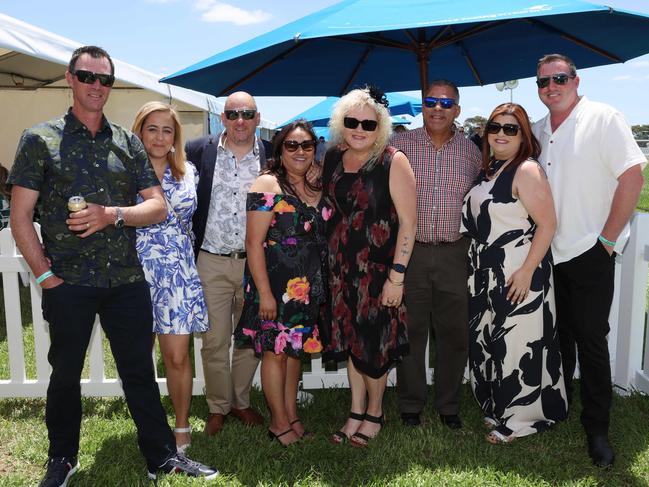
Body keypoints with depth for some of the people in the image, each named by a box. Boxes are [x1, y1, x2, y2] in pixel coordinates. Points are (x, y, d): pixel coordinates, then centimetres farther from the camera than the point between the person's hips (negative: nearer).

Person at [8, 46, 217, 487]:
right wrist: (44, 275, -8)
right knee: (66, 373, 13)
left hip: (127, 281, 2)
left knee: (140, 371, 10)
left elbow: (158, 206, 5)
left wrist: (113, 215, -12)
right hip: (68, 283, -2)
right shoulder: (41, 139, 1)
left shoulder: (128, 143, 9)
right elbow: (20, 216, -2)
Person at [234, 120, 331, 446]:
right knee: (275, 350, 3)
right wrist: (264, 293, -19)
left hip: (309, 285, 7)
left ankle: (292, 415, 28)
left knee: (296, 349, 15)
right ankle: (279, 422, 17)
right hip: (276, 282, -7)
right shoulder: (268, 185, -11)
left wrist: (321, 285, 12)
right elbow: (254, 242, -15)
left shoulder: (316, 188, 10)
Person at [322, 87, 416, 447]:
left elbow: (408, 221, -13)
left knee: (373, 343, 4)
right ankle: (356, 412, 30)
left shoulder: (393, 162, -10)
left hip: (377, 267, -5)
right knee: (348, 339, 13)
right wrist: (324, 262, 8)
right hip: (339, 267, 5)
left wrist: (397, 275, -17)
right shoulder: (333, 159, 5)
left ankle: (375, 412, 28)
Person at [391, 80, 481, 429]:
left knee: (455, 334, 8)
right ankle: (410, 405, 23)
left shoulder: (472, 152, 8)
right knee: (410, 331, 7)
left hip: (454, 254, 2)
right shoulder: (399, 145, 2)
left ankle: (448, 406, 26)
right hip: (409, 251, -1)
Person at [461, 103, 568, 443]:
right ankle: (499, 409, 32)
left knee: (517, 344, 0)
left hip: (518, 274, -8)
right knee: (488, 341, 15)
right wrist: (477, 269, 13)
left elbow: (547, 223, -18)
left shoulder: (527, 170, -11)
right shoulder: (488, 169, 13)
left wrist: (528, 270, -23)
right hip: (486, 274, 8)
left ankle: (521, 419, 17)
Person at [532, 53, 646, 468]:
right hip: (548, 252, 5)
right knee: (559, 336, 16)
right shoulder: (537, 132, 11)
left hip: (589, 252, -5)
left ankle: (597, 429, 13)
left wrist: (608, 238, -14)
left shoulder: (603, 118, -7)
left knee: (591, 340, 0)